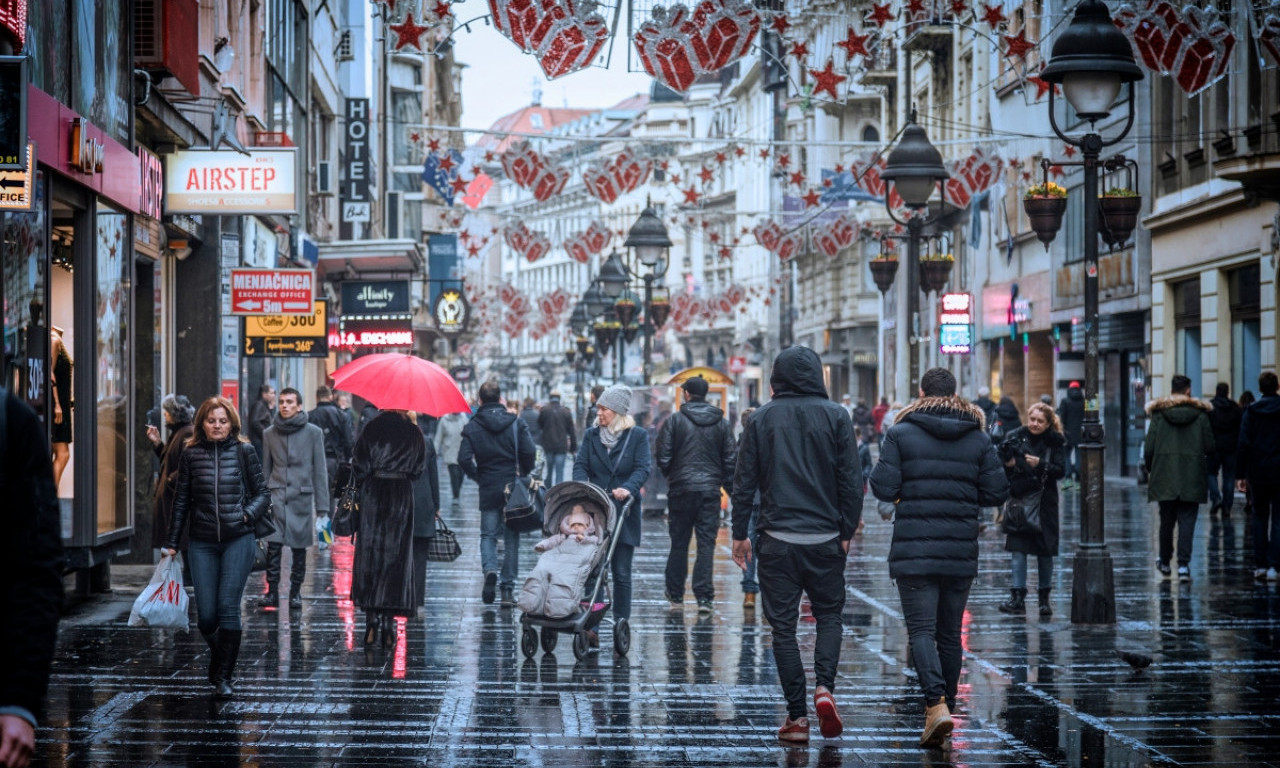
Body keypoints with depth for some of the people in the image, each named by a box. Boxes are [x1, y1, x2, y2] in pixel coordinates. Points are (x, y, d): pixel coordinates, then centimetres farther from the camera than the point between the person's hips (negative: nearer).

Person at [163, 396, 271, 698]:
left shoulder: (244, 451, 2)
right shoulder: (191, 455, 5)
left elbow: (262, 493, 7)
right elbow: (182, 501, 11)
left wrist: (249, 513, -12)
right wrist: (172, 543, 10)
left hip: (238, 540, -1)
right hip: (202, 542, 2)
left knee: (228, 607, -9)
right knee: (206, 616, -2)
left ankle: (224, 676, 2)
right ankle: (220, 657, 28)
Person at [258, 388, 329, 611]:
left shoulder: (313, 433, 1)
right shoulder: (270, 433, 8)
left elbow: (320, 470, 2)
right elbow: (265, 469, 14)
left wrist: (322, 506, -1)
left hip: (302, 495, -1)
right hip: (277, 494, 1)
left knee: (299, 548, 3)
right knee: (273, 545, -11)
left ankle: (295, 593, 14)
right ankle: (272, 591, -5)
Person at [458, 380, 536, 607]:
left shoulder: (472, 427, -2)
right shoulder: (515, 423, -2)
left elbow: (464, 459, -10)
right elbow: (529, 453, -10)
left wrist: (477, 476, 5)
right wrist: (523, 475, 7)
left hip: (488, 490, 0)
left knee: (488, 535, 11)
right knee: (511, 538, 8)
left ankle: (490, 570, -17)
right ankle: (508, 587, 6)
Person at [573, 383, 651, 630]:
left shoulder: (637, 436, 2)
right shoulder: (591, 435, 10)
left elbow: (643, 468, -8)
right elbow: (580, 465, 3)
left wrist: (628, 488, -27)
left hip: (624, 513, -2)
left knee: (621, 573, 3)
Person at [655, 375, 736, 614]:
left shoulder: (675, 420, -4)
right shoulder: (721, 423, 5)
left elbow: (662, 455, -5)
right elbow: (730, 458, 5)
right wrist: (729, 487, 13)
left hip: (681, 488, -1)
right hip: (710, 489, 1)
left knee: (679, 542, 10)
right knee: (706, 543, 0)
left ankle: (675, 594, 19)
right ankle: (704, 596, -8)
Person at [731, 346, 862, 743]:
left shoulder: (761, 419, 1)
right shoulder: (835, 416, -1)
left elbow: (744, 481, 2)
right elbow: (851, 480, -2)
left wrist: (739, 534, 9)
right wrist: (847, 531, 7)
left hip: (777, 539, 0)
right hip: (825, 539, 0)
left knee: (783, 626, 5)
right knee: (829, 616, 16)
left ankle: (797, 717, 3)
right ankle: (824, 686, -8)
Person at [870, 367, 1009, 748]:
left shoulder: (901, 433, -4)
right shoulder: (979, 438, 4)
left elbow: (883, 488, -9)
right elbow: (997, 492, 2)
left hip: (914, 550, -3)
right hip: (961, 551, 3)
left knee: (921, 630, -4)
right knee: (950, 633, 14)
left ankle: (937, 705, -23)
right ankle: (945, 706, 23)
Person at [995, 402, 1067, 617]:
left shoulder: (1055, 442, 0)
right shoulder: (1016, 437, 2)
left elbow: (1061, 471, -7)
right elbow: (1004, 464, 6)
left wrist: (1040, 464, -21)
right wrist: (1008, 463, -16)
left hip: (1045, 502, 0)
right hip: (1019, 500, 0)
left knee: (1045, 551, 5)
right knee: (1018, 548, -6)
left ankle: (1044, 597, 16)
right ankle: (1018, 597, -6)